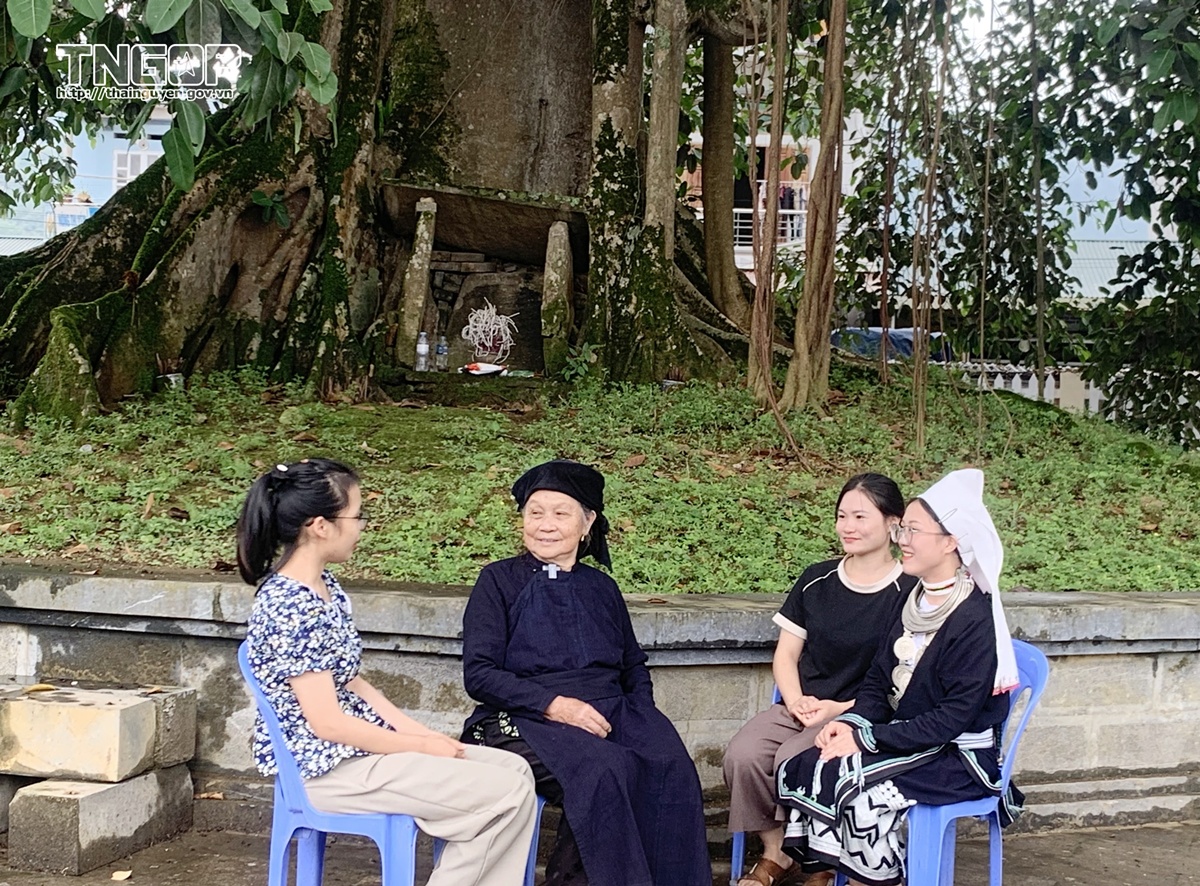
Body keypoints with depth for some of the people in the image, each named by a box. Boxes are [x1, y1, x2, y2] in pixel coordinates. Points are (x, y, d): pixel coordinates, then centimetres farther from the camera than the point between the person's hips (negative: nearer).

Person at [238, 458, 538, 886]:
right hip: (330, 767, -9)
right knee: (506, 794, -14)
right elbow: (328, 723, -22)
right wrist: (423, 748, -12)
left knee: (515, 769, 2)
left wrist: (416, 730, 3)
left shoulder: (324, 587, 7)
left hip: (361, 742, 10)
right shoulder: (291, 607, -22)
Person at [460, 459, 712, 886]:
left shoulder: (601, 588, 20)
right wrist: (554, 704, -15)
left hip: (611, 711, 4)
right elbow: (479, 675, -2)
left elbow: (634, 668, 24)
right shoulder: (500, 580, 7)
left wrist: (641, 716, 1)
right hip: (527, 721, -4)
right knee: (603, 771, -34)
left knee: (672, 770, -28)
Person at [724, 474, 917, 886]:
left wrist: (841, 708, -15)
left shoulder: (907, 593, -6)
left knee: (794, 760, -31)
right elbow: (786, 654, 12)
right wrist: (795, 701, -6)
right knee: (742, 754, -23)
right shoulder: (816, 580, 11)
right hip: (799, 706, 5)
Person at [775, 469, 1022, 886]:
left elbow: (953, 717, -20)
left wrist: (868, 738, -20)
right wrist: (852, 722, -7)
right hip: (905, 739, 7)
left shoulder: (973, 619, -16)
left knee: (855, 784, -30)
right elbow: (878, 680, 13)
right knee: (800, 768, -14)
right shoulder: (914, 603, 9)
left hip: (959, 754, -7)